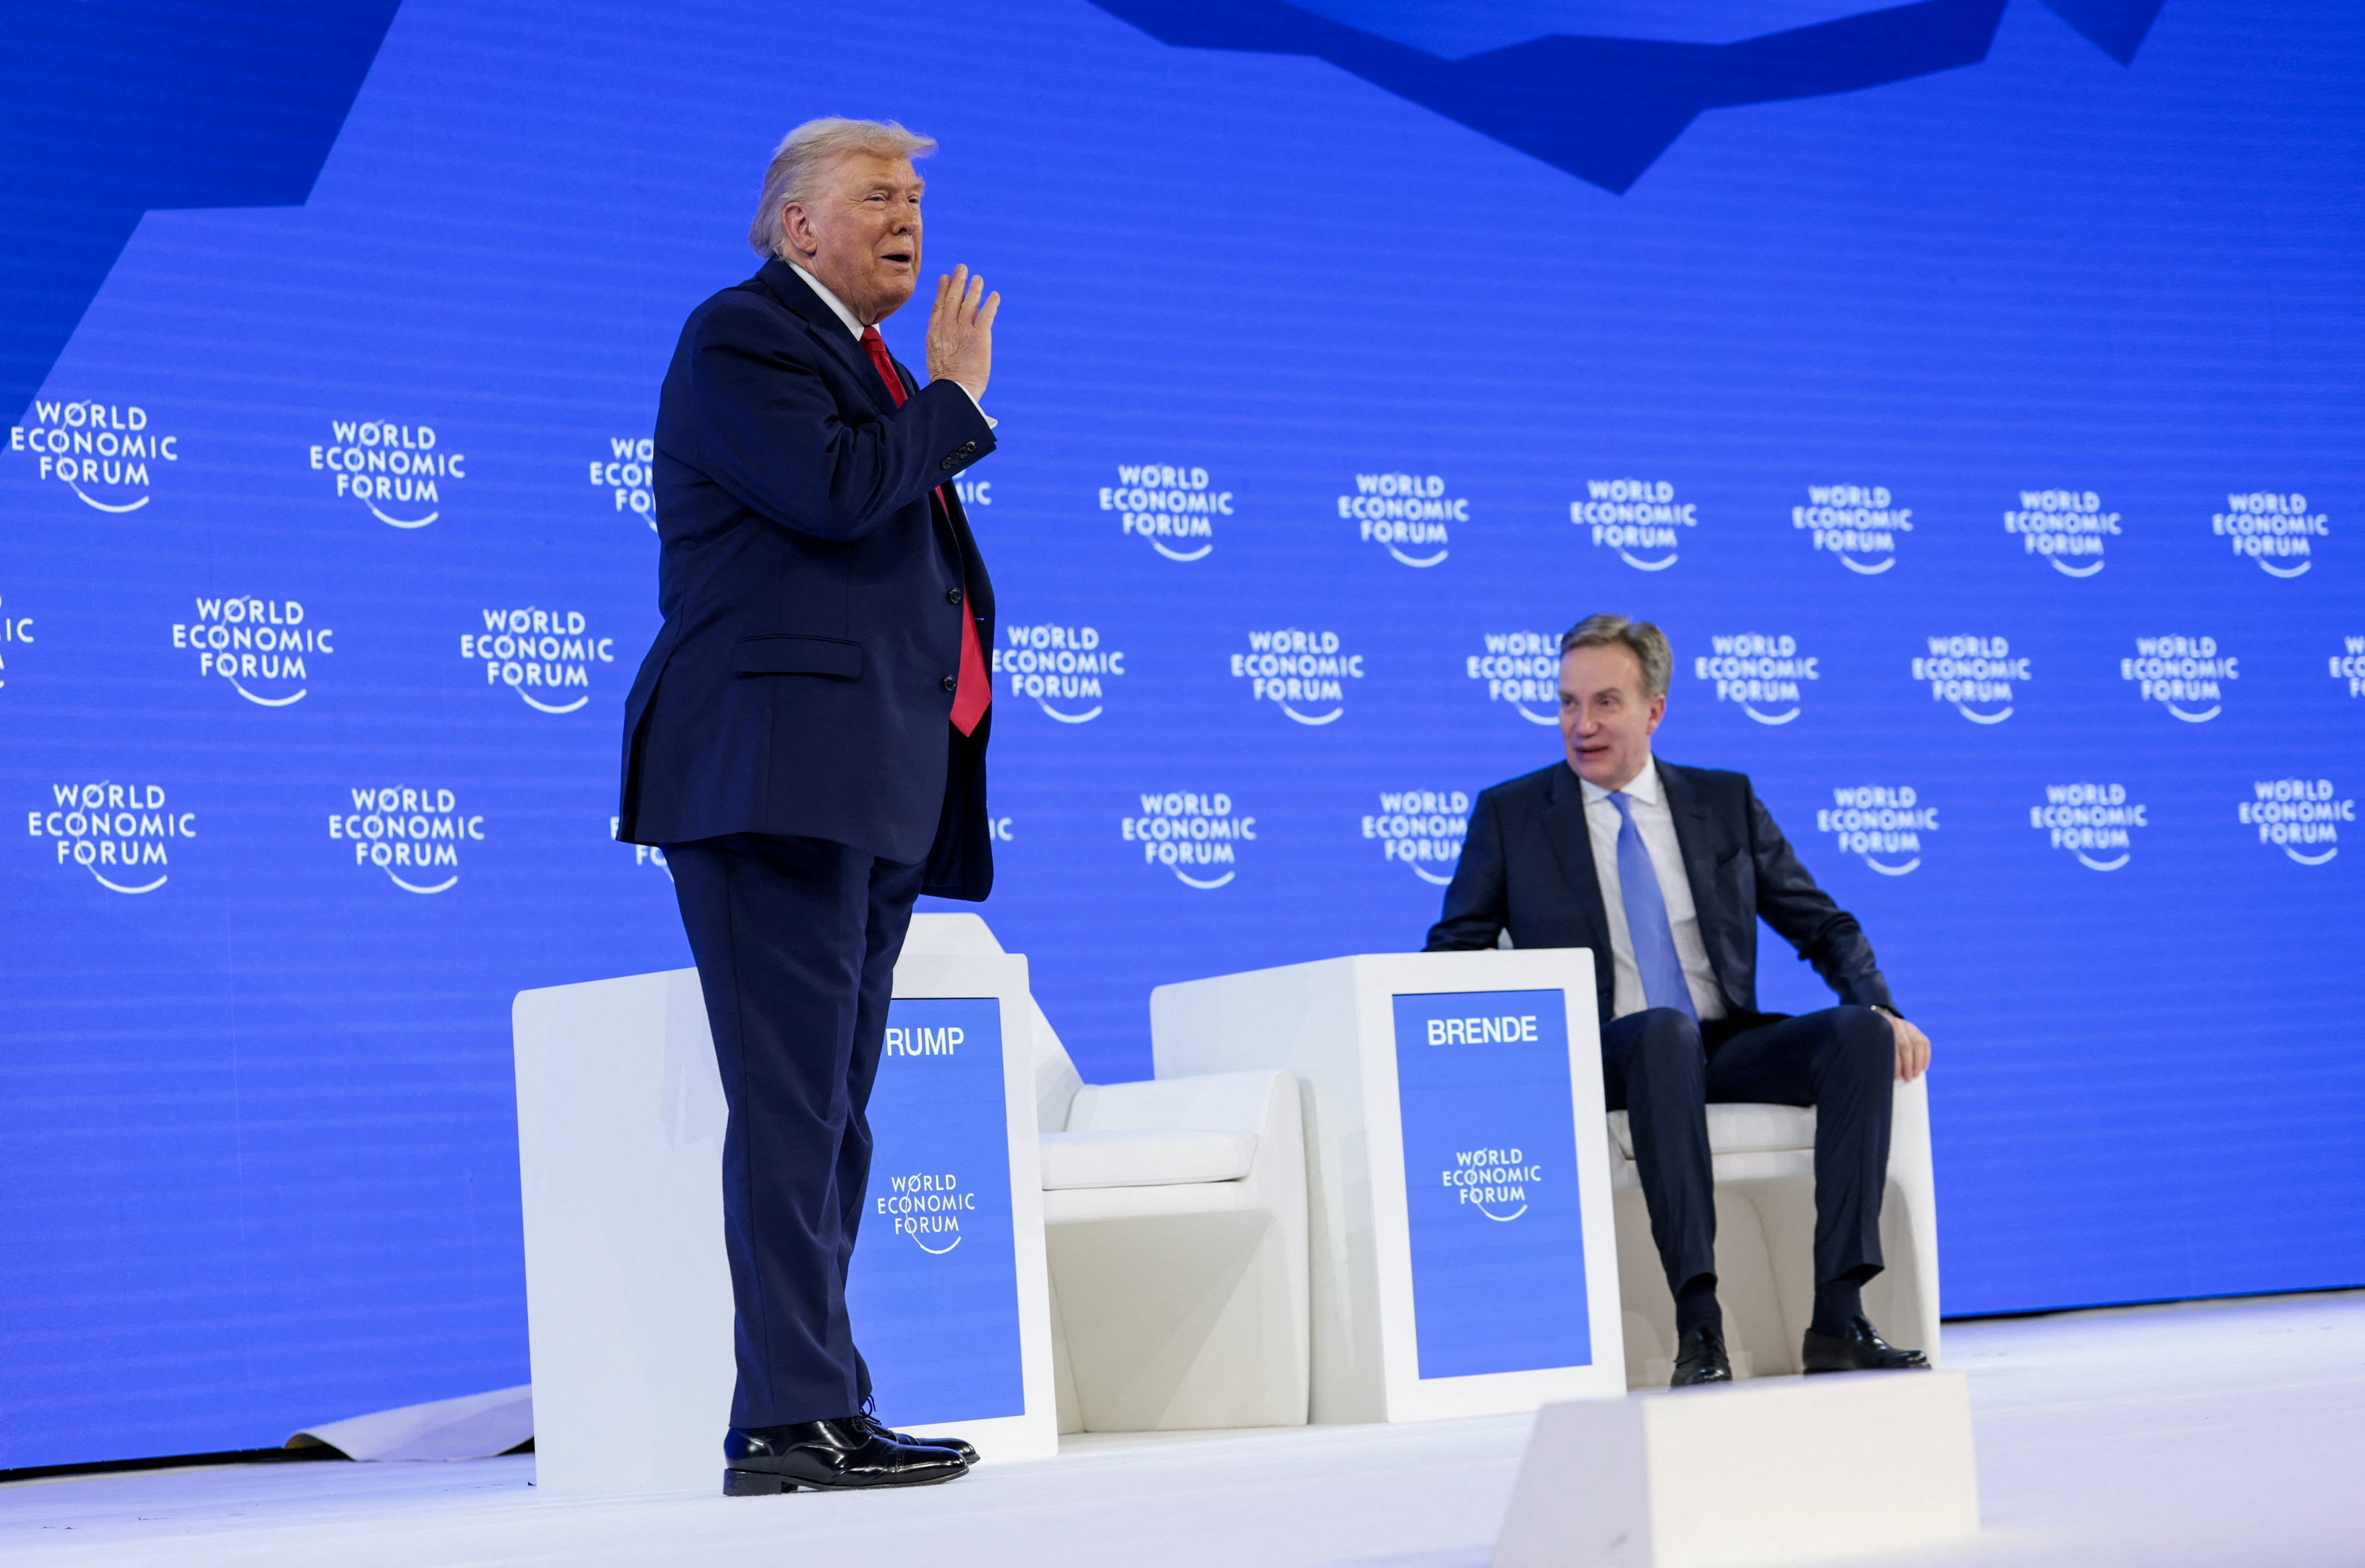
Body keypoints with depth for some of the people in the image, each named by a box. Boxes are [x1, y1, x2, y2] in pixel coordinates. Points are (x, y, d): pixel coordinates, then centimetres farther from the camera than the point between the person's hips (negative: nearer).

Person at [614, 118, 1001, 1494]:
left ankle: (818, 1415, 9)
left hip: (870, 789, 10)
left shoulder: (874, 371, 27)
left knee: (830, 1111, 7)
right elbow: (832, 489, -18)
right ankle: (794, 1417, -14)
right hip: (781, 771, -10)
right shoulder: (744, 335, -2)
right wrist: (958, 397, -4)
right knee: (795, 1102, -13)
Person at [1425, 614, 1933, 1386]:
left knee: (1860, 1033, -25)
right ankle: (1698, 1324, -43)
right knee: (1664, 1030, -38)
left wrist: (1883, 1010, -4)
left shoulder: (1727, 802, 15)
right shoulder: (1510, 815, 10)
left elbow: (1824, 927, 15)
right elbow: (1453, 952, 8)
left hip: (1727, 1048, 3)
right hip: (1602, 1060, -3)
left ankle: (1837, 1320, -30)